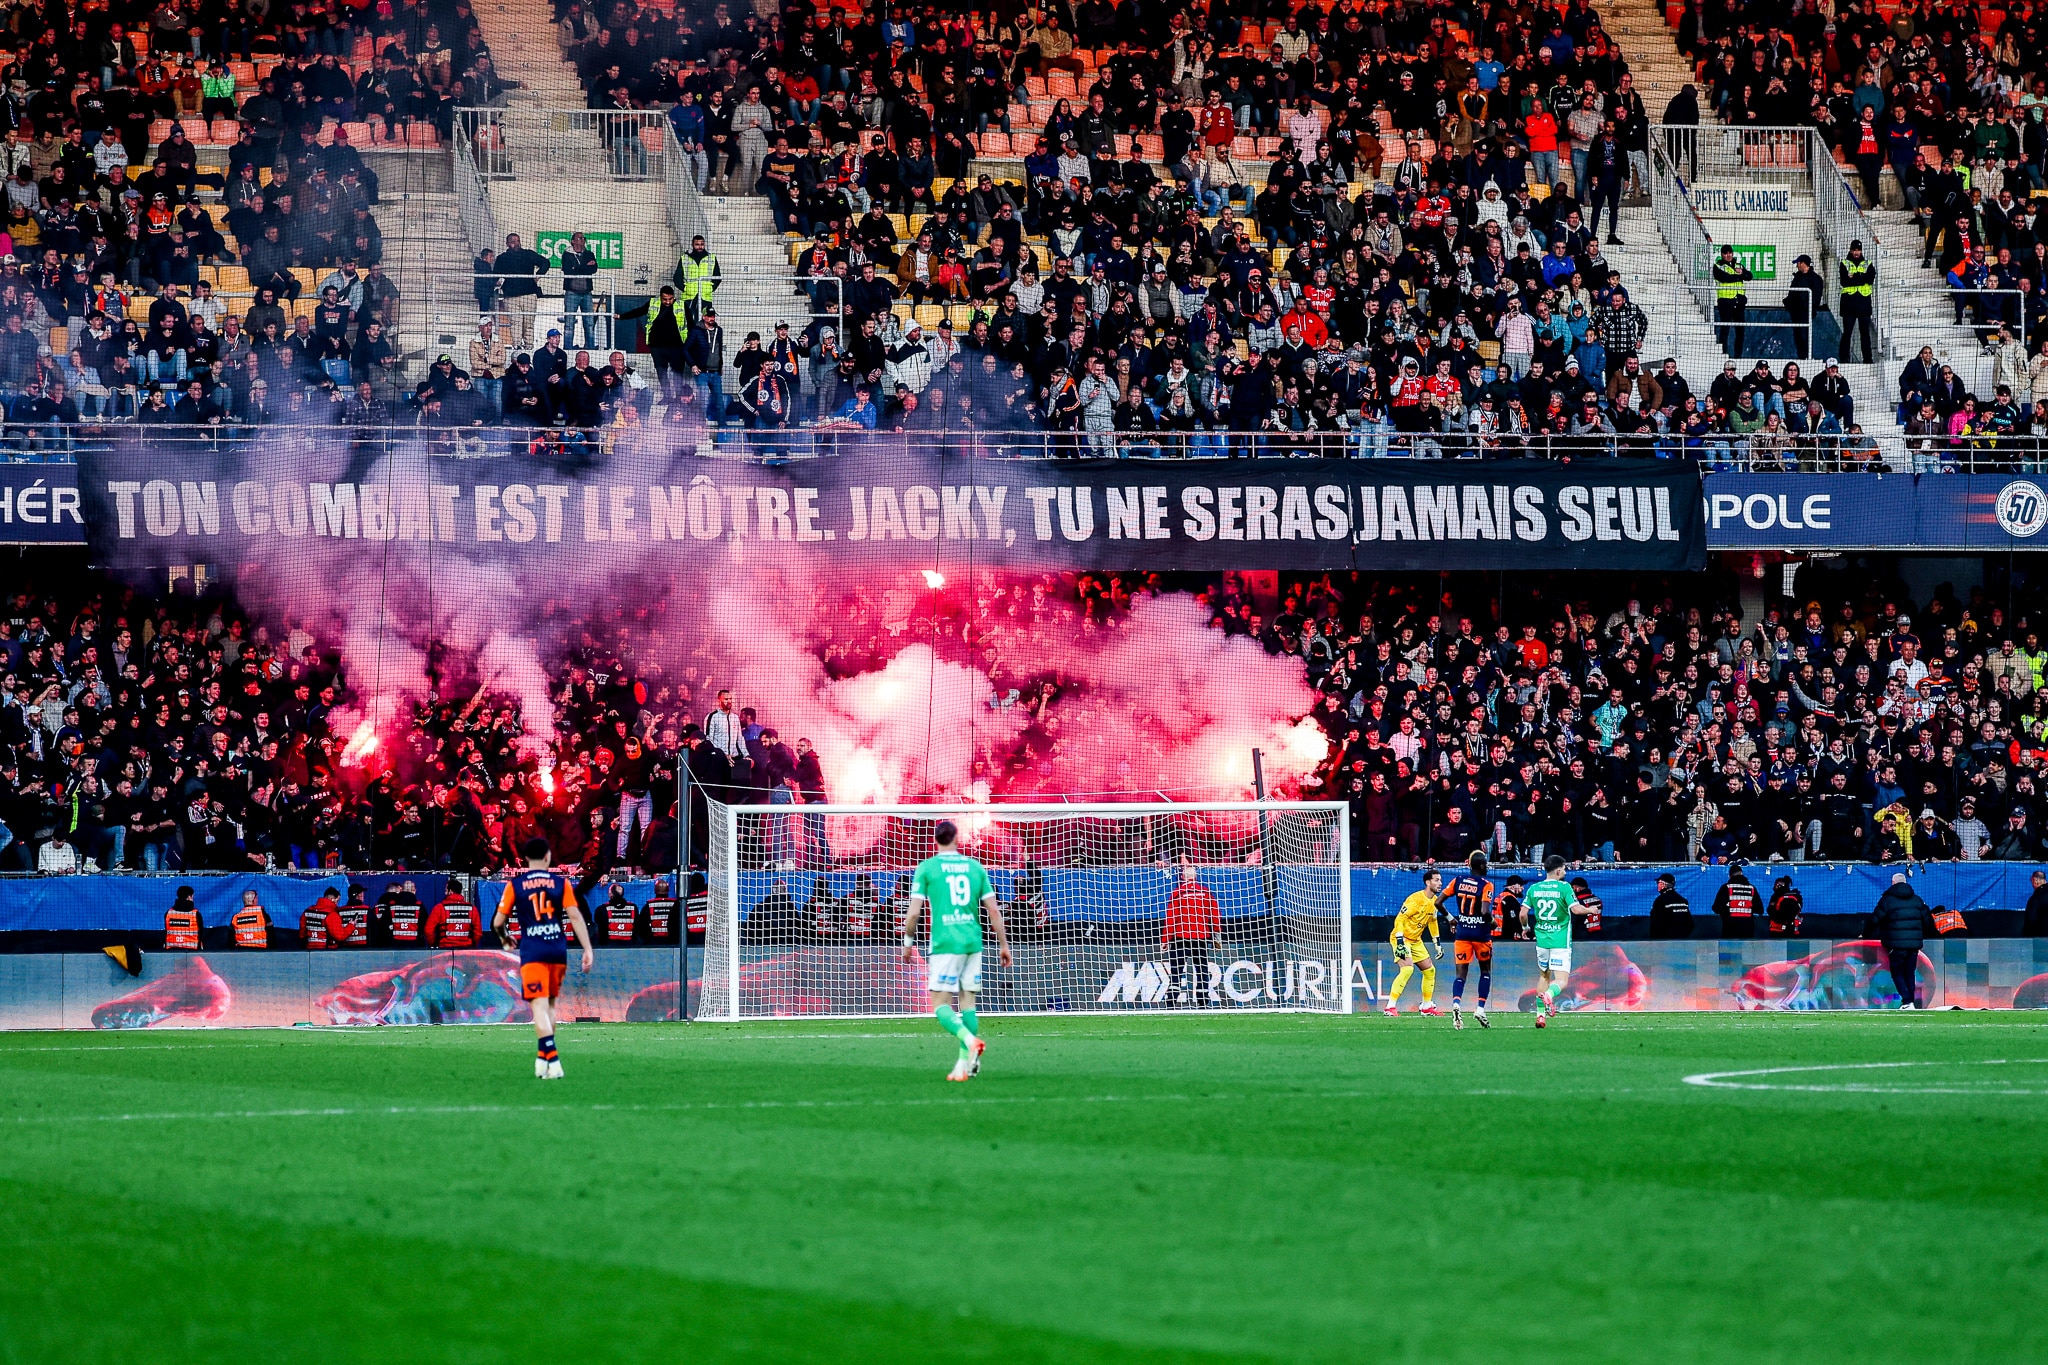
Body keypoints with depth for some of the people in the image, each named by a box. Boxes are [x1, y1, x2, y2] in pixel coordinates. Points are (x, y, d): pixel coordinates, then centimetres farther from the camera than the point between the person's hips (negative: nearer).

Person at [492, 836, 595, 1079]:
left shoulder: (515, 885, 3)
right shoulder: (561, 883, 5)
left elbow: (498, 922, 4)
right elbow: (575, 916, -2)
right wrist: (588, 950, -1)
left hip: (532, 952, -2)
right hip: (558, 950, 2)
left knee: (540, 1006, -9)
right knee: (550, 1004, 18)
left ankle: (552, 1059, -25)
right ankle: (543, 1058, 21)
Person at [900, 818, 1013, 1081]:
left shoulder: (926, 868, -1)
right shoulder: (975, 866, 9)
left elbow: (914, 912, -5)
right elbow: (993, 910, 8)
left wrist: (908, 941, 9)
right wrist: (1003, 945, 15)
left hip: (945, 943, -4)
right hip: (973, 942, 4)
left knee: (941, 1005, -3)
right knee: (967, 999, 13)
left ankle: (970, 1040, -30)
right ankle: (965, 1064, 9)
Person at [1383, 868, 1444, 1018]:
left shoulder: (1435, 900, 5)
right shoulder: (1415, 899, -22)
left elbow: (1432, 922, 20)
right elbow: (1399, 919, -23)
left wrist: (1437, 944, 18)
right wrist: (1400, 943, -29)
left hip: (1416, 941, 9)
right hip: (1402, 938, -9)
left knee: (1430, 970, 11)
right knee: (1407, 968, -26)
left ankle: (1427, 1006, 25)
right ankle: (1390, 1007, -24)